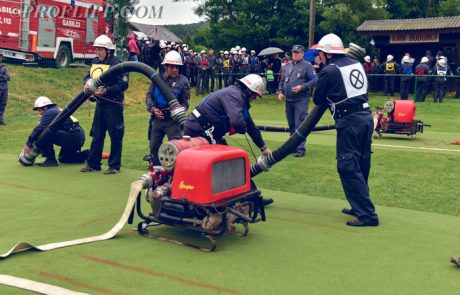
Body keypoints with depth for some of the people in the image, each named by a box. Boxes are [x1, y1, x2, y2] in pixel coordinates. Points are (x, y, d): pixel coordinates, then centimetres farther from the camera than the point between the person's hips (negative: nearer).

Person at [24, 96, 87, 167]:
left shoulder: (49, 113, -6)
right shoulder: (56, 111, 25)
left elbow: (39, 129, -14)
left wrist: (28, 143, -8)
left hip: (72, 136, -11)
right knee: (63, 158, 27)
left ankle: (51, 160, -11)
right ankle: (86, 154, 21)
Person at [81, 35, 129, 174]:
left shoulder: (116, 63, -12)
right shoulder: (95, 62, 10)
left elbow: (123, 84, -16)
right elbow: (88, 75, 18)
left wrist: (106, 90, -22)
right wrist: (88, 82, -6)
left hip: (113, 104, -7)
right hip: (100, 103, 8)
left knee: (115, 136, 1)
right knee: (97, 135, 13)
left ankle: (114, 166, 9)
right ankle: (93, 164, 21)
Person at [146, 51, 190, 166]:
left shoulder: (183, 81, -3)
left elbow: (185, 101, -1)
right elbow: (149, 95, 8)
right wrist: (152, 108, -8)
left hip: (173, 119, -4)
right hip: (157, 118, 4)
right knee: (154, 146, 14)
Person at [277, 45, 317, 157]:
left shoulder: (307, 66, -3)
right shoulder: (287, 66, 17)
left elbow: (314, 80, -9)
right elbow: (282, 81, 23)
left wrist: (302, 87, -19)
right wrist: (280, 92, 7)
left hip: (301, 100, -7)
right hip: (288, 100, 7)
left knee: (300, 125, -10)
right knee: (291, 125, 14)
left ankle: (300, 148, -8)